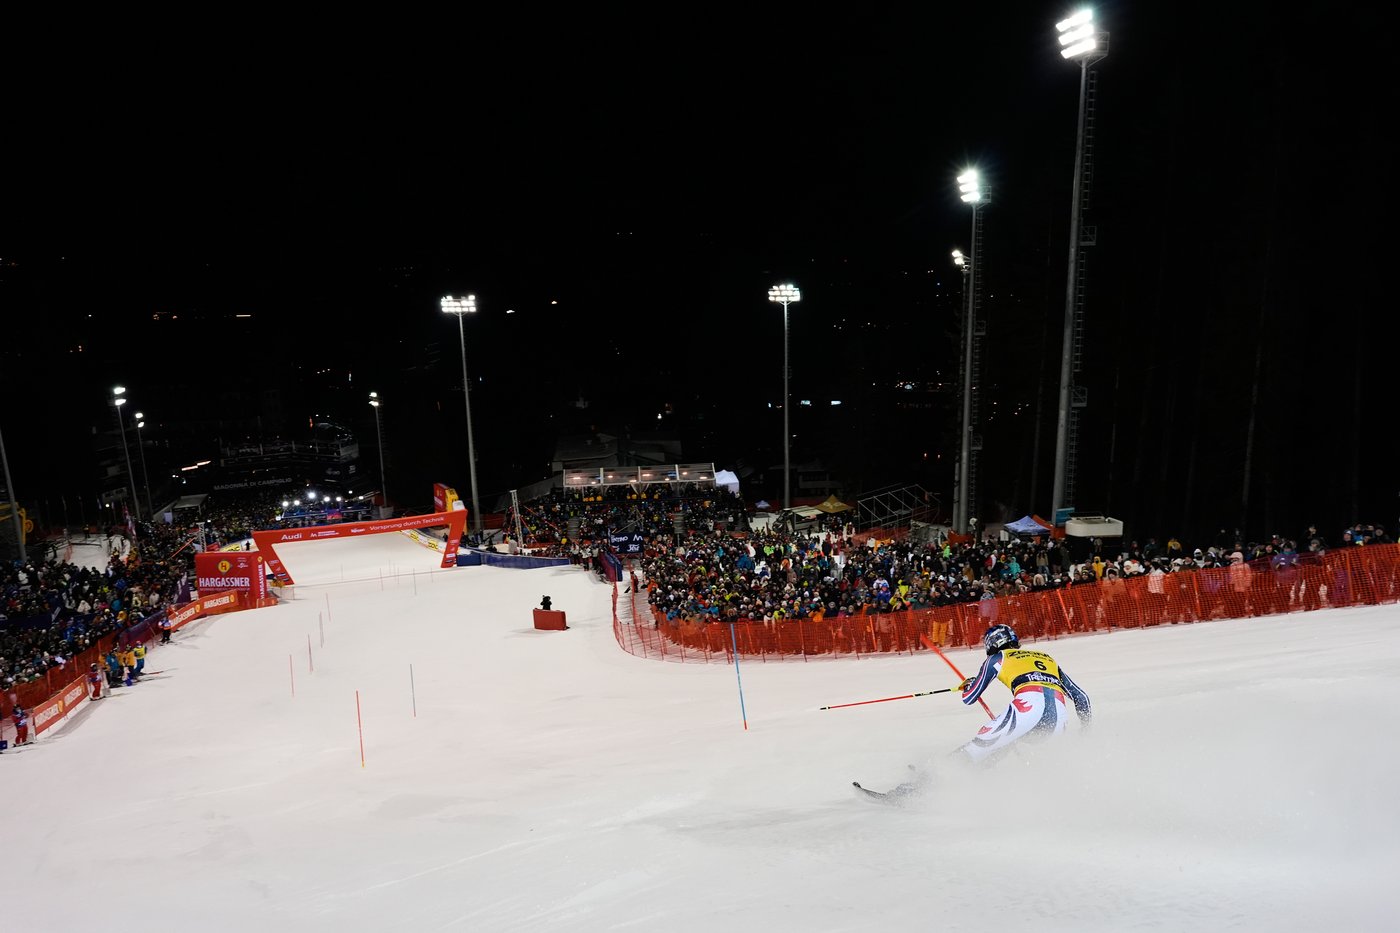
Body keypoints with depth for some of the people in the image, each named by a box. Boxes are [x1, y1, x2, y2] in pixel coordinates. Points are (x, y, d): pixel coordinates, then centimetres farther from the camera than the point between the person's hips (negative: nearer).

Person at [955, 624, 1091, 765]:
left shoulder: (996, 658, 23)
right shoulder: (1047, 658, 35)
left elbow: (968, 698, 25)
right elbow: (1080, 696, 32)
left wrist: (968, 684, 46)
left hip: (1028, 705, -4)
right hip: (1057, 715, 4)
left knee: (981, 745, 5)